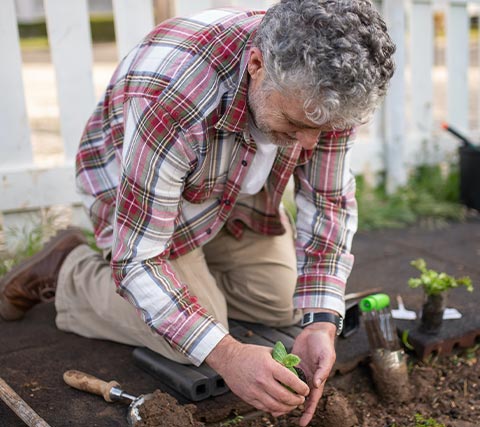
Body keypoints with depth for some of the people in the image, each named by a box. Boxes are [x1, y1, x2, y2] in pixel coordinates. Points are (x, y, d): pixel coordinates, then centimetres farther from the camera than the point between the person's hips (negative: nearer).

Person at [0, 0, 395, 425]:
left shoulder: (323, 85, -27)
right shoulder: (170, 98, -44)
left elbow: (330, 205, -17)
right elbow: (138, 259, -37)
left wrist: (321, 324, -29)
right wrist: (226, 354, -44)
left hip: (238, 186, 6)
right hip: (134, 183, -5)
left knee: (285, 304, 4)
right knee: (195, 343, -15)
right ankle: (70, 272, 6)